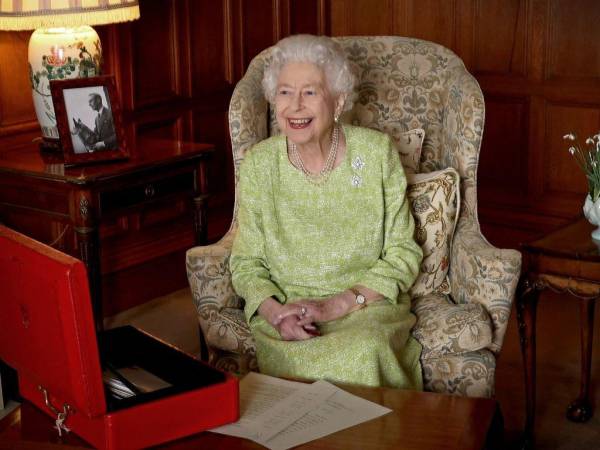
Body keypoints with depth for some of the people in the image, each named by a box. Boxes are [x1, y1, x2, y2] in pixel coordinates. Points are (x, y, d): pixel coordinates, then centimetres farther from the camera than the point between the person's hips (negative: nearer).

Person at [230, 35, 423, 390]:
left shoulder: (377, 152, -2)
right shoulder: (259, 163, 1)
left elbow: (403, 255, -1)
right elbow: (247, 262, 5)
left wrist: (338, 304, -14)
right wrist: (275, 312, -16)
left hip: (367, 307, 0)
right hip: (285, 307, 1)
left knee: (364, 352, -33)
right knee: (297, 359, -32)